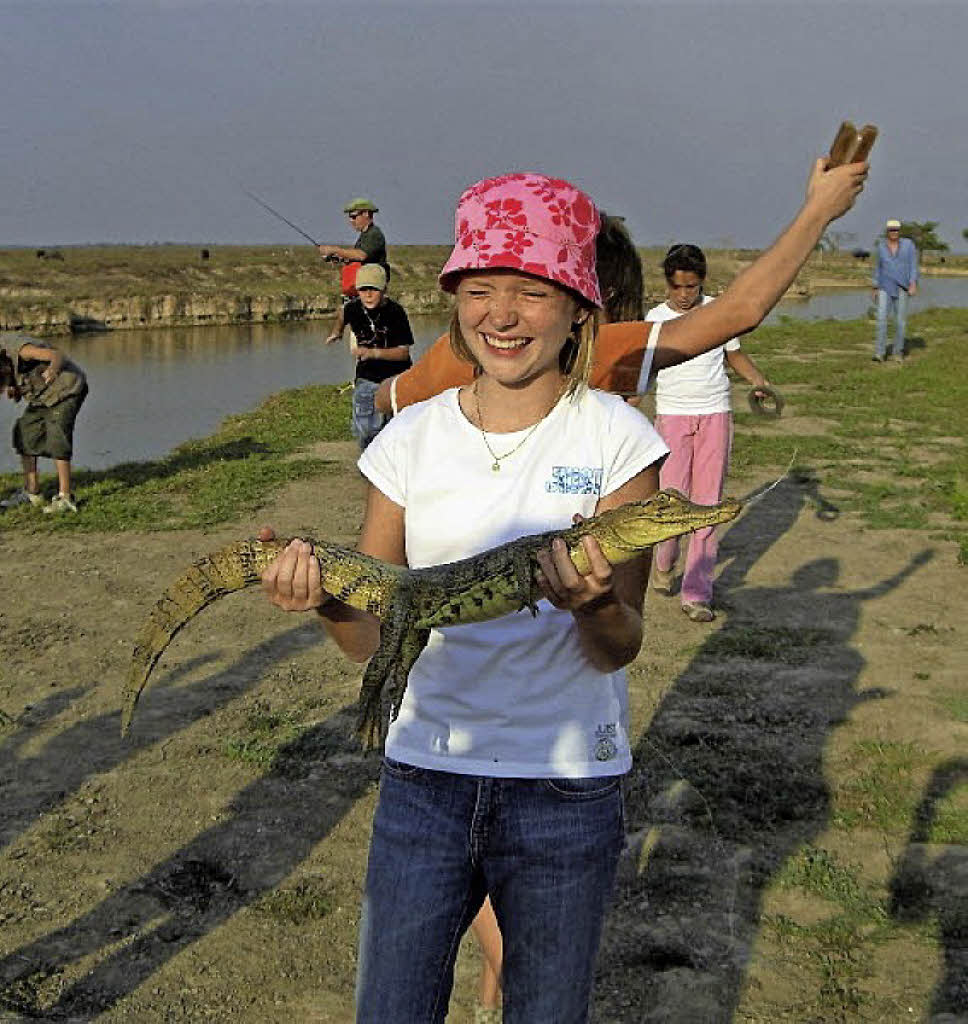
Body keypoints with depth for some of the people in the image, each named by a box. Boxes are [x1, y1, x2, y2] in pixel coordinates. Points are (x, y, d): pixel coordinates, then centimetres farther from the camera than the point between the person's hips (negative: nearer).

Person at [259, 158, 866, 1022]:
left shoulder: (616, 438, -7)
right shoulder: (412, 437, -2)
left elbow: (620, 648, -8)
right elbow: (372, 637, 1)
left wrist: (595, 605, -31)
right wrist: (325, 598, -21)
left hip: (568, 788, -1)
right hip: (426, 774, 2)